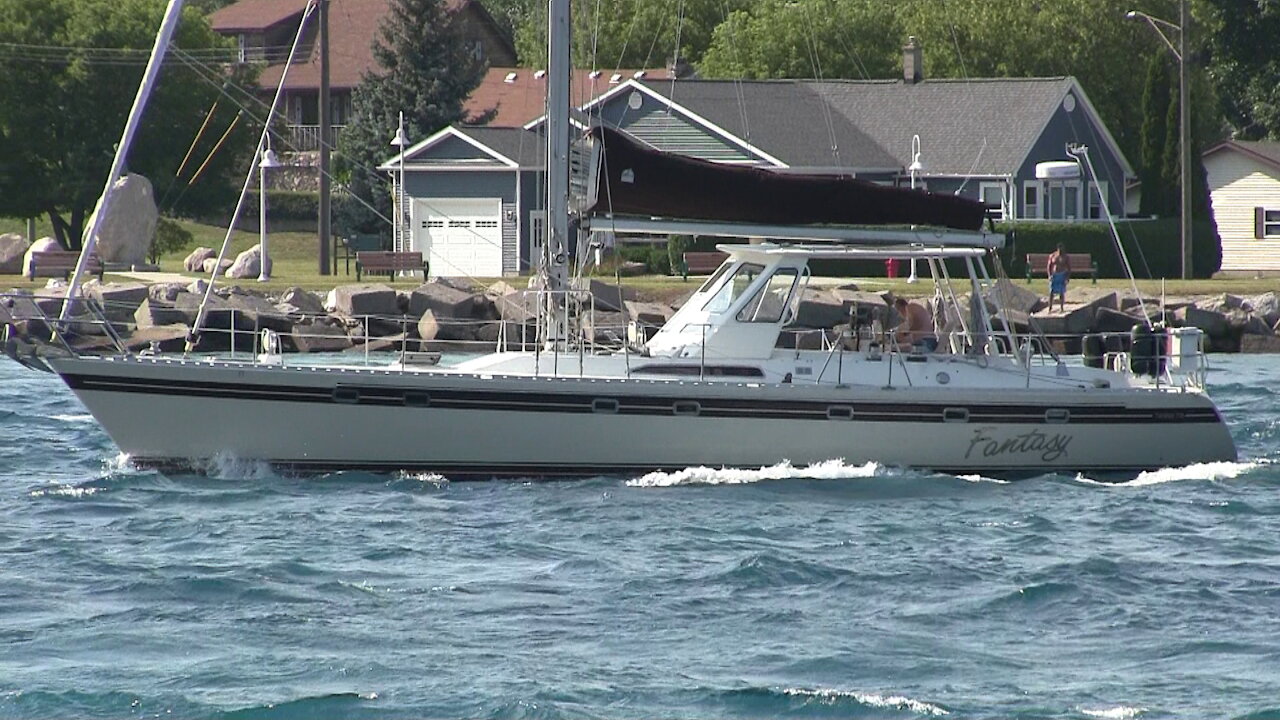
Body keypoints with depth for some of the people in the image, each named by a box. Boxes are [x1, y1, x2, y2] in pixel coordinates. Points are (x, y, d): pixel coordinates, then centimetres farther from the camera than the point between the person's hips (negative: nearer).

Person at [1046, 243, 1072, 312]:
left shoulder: (1066, 257, -2)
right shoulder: (1052, 256, 2)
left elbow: (1069, 268, 1)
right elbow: (1048, 266, 5)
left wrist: (1068, 277, -9)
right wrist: (1049, 275, -7)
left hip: (1062, 275, -1)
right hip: (1053, 275, 1)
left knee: (1062, 293, 0)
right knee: (1051, 292, -3)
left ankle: (1062, 308, 8)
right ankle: (1050, 307, 3)